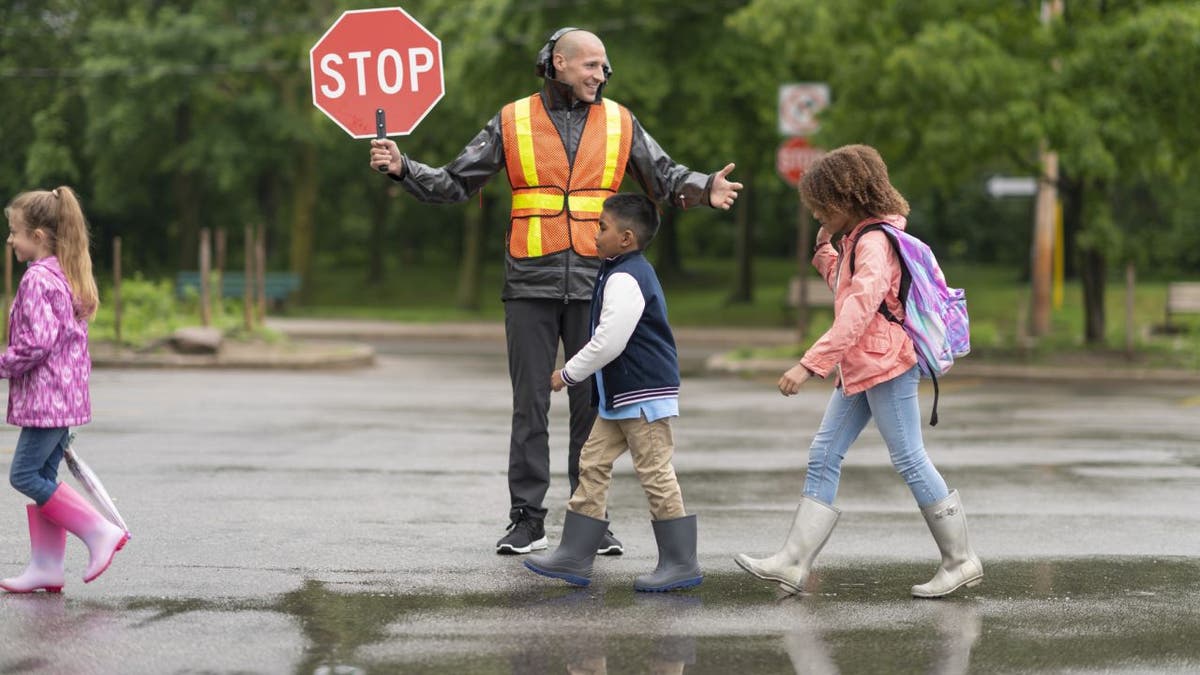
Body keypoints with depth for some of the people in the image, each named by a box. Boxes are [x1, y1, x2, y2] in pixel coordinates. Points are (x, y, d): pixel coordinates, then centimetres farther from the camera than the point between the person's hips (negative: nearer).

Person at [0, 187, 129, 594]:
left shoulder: (37, 279, -16)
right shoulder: (67, 277, 15)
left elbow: (36, 342, -24)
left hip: (45, 396, -10)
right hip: (65, 396, 10)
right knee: (42, 477, 10)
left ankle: (100, 533, -7)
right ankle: (46, 567, 11)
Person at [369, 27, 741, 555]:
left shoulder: (618, 123, 7)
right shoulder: (513, 123, 4)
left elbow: (666, 178, 7)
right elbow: (456, 183, 6)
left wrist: (705, 190, -14)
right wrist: (402, 168, -9)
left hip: (594, 286, 1)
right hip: (531, 287, -1)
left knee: (593, 404, 3)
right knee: (529, 404, 1)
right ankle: (527, 519, 6)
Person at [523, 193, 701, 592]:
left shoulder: (625, 279, -18)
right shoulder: (629, 272, 16)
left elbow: (609, 342, -23)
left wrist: (569, 374, -11)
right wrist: (578, 374, 22)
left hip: (644, 394, -11)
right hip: (620, 395, 11)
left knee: (656, 475, -6)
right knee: (593, 465, 10)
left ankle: (681, 563, 0)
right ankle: (574, 557, 11)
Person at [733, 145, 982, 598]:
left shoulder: (875, 242, -17)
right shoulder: (855, 239, 14)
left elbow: (857, 311, -26)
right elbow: (843, 286, 29)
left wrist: (809, 364, -30)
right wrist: (825, 244, 12)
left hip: (886, 364, -10)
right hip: (859, 369, 10)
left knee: (909, 460, -5)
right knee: (823, 457, 5)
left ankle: (961, 560, 6)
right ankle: (792, 564, 3)